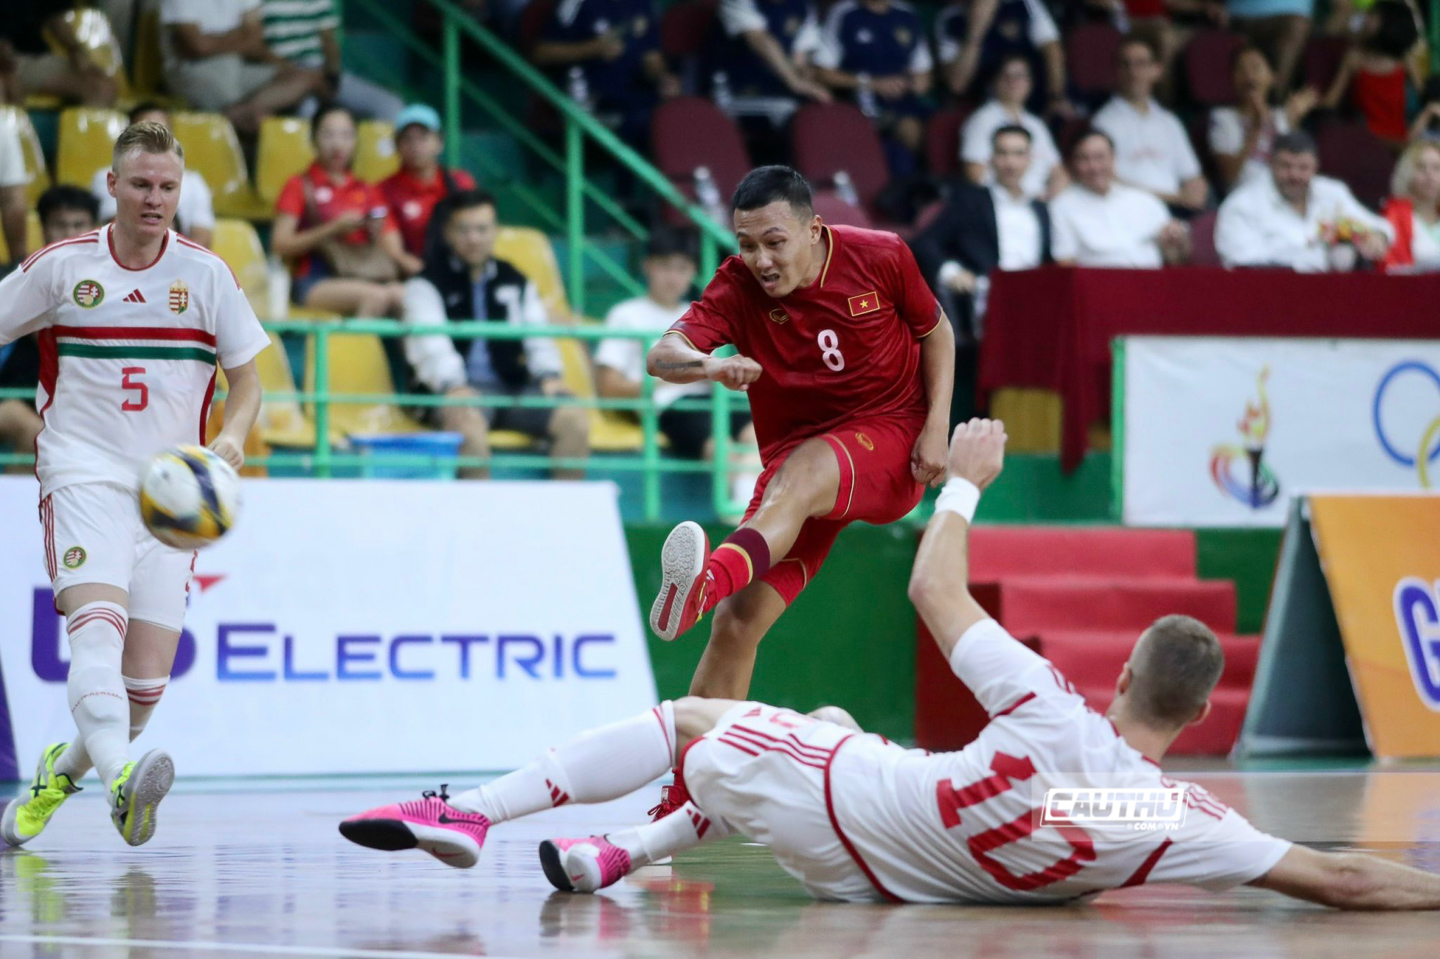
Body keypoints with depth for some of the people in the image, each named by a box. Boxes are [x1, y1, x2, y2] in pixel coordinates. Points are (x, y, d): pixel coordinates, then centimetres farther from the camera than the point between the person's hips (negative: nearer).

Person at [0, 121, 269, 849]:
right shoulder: (60, 266, 2)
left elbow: (247, 379, 10)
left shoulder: (206, 273, 5)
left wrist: (232, 438, -12)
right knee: (97, 626, -28)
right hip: (82, 477, -2)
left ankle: (60, 773, 26)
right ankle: (120, 778, -47)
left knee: (147, 680, -1)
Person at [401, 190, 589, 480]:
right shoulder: (426, 286, 8)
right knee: (467, 422, -41)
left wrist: (549, 375, -9)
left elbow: (538, 336, 14)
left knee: (575, 418, -24)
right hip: (462, 390, -4)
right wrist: (453, 387, -28)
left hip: (515, 385, 4)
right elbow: (430, 344, -9)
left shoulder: (516, 283, 24)